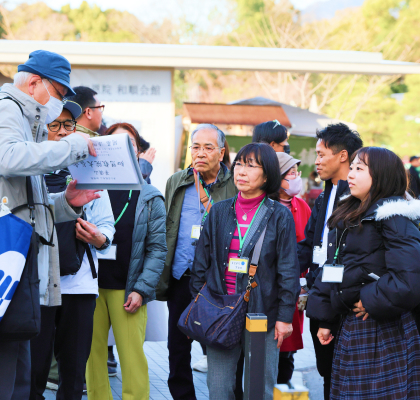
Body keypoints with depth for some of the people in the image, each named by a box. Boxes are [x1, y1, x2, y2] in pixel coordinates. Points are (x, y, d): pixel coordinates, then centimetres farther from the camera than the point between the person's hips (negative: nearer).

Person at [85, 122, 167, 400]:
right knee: (93, 354, 5)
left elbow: (158, 248, 2)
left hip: (128, 290, -1)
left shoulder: (149, 198, 7)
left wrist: (142, 289, -6)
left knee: (132, 357, -4)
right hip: (91, 285, 1)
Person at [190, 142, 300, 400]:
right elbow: (201, 262, 12)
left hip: (263, 315, -2)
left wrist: (285, 316, -4)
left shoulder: (280, 216, -1)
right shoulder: (220, 212, 8)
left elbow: (289, 270, -1)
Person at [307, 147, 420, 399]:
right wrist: (325, 319, 12)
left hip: (384, 331, -8)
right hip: (350, 327, 8)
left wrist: (373, 302, -17)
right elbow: (331, 269, 17)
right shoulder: (347, 218, 15)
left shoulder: (393, 218, -13)